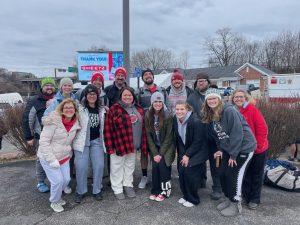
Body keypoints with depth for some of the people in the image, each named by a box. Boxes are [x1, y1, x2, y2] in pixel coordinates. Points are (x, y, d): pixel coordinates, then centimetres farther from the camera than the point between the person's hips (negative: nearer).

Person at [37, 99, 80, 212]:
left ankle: (56, 196, 37)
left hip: (64, 157, 6)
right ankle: (54, 202, 21)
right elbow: (43, 141, -21)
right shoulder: (54, 121, -21)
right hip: (49, 157, -6)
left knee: (66, 179, 7)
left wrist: (69, 154, 6)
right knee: (58, 180, -8)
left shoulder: (75, 123, -2)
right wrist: (52, 159, -21)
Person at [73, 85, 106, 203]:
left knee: (99, 165, 3)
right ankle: (80, 191, 19)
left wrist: (103, 140, 17)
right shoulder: (79, 108, -6)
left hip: (97, 141, 4)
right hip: (82, 141, -4)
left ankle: (97, 190, 21)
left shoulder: (101, 110, 9)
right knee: (81, 167, -1)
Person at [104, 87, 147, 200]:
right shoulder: (114, 109, -11)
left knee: (130, 165, 19)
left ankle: (128, 185, 36)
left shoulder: (138, 109, 5)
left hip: (133, 145, 5)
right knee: (117, 167, 8)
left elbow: (142, 127, 10)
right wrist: (110, 147, -16)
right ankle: (117, 189, 24)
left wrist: (142, 143, 5)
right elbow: (108, 130, -13)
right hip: (119, 144, -5)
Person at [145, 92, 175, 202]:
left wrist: (161, 153, -15)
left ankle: (165, 191, 5)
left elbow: (169, 136, -14)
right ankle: (155, 190, 11)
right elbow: (148, 135, -4)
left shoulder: (168, 116, -16)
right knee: (155, 166, -7)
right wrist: (154, 153, -8)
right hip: (155, 147, 3)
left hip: (167, 146, -3)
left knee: (162, 164, -13)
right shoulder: (148, 116, -7)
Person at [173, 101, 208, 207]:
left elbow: (198, 142, -20)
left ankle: (193, 199, 10)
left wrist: (188, 155, -17)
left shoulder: (196, 122, -24)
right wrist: (181, 154, 3)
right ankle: (186, 195, 21)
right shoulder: (175, 120, -5)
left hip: (197, 152, -6)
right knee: (181, 172, -1)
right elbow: (178, 139, 5)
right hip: (184, 152, 6)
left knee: (189, 173, -10)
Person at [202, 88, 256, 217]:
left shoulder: (229, 111, -24)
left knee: (234, 175, -4)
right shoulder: (210, 116, 2)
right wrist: (220, 149, 4)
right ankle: (228, 199, 28)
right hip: (229, 148, 8)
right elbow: (216, 135, 12)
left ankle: (236, 205, 14)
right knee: (223, 174, 8)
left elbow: (237, 133, -24)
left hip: (244, 147, -7)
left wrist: (233, 154, -20)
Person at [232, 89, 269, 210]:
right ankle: (246, 197, 29)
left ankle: (254, 199, 24)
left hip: (258, 150, -3)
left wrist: (257, 146, -16)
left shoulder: (252, 110, -15)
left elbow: (262, 129, -16)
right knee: (245, 174, 13)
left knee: (256, 175, 10)